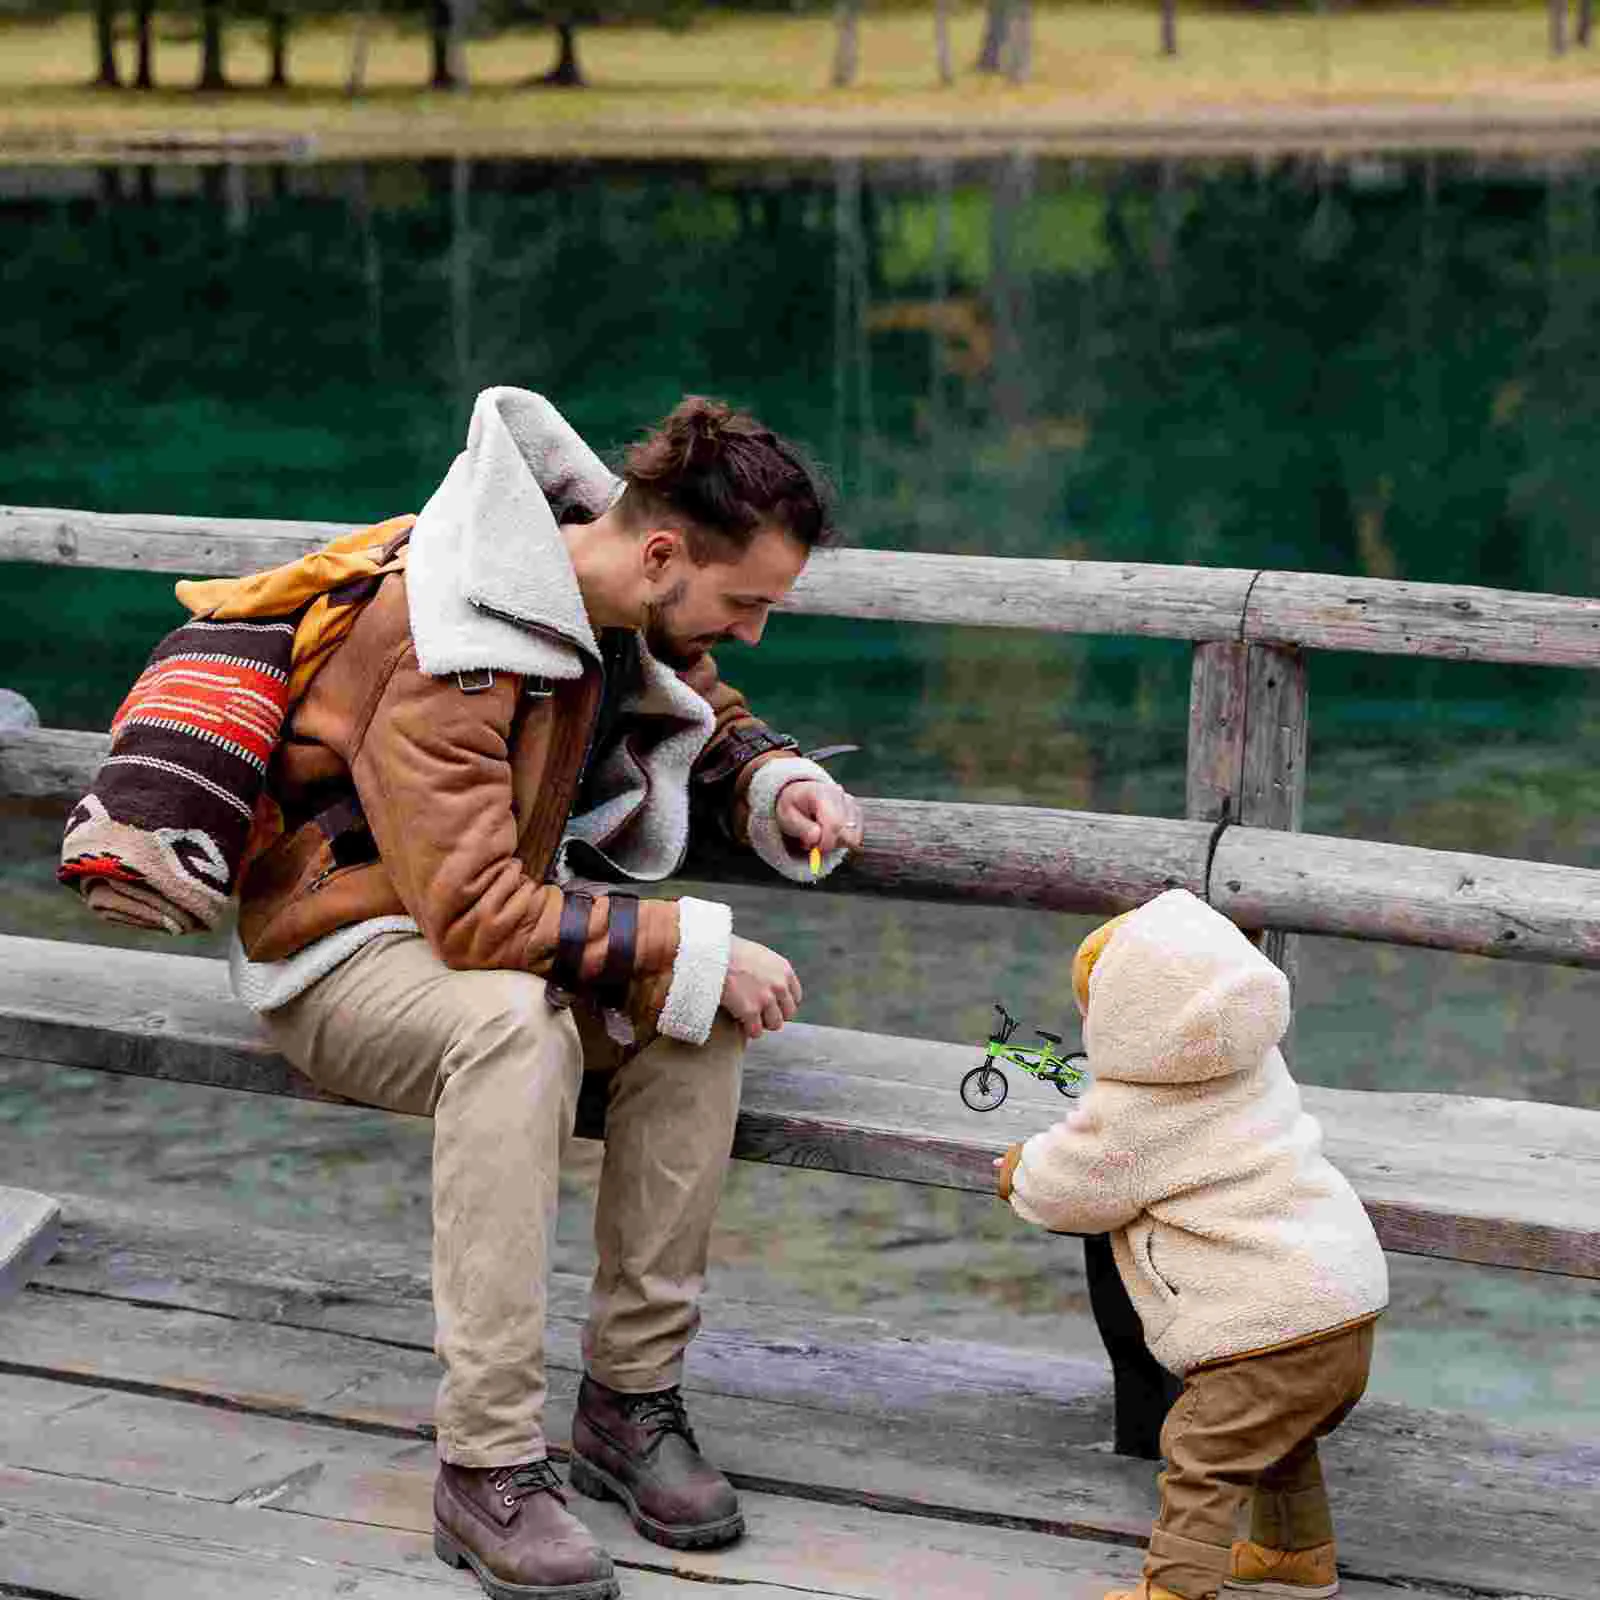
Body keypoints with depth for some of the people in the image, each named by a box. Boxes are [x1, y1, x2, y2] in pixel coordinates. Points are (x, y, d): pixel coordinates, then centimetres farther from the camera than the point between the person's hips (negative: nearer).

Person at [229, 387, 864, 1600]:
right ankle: (488, 1464, -34)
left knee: (703, 1003, -21)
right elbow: (471, 913, -32)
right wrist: (692, 947, -30)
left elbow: (712, 725, 18)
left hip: (519, 914, 7)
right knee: (516, 1020, -39)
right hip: (348, 941, -7)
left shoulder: (646, 608, -4)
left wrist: (778, 785, -5)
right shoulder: (451, 638, -30)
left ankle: (633, 1401, -14)